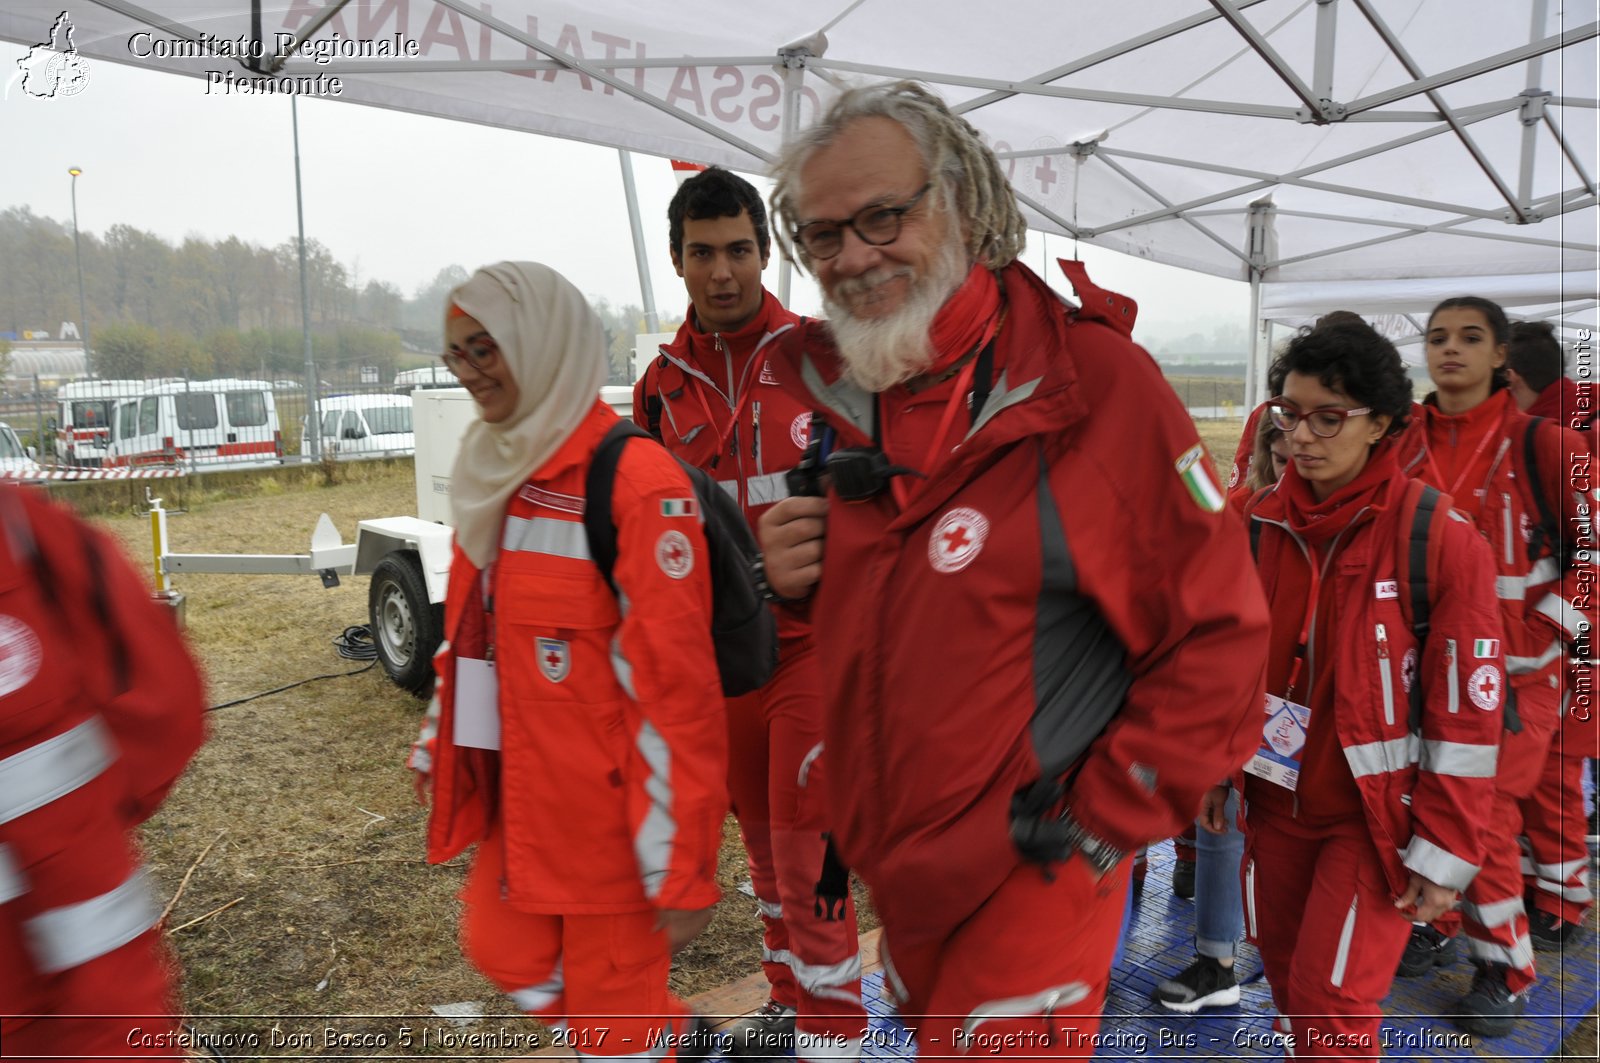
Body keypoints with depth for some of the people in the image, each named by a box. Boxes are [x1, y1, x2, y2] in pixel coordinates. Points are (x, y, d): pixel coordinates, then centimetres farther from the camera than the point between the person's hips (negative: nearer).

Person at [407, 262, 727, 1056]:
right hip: (521, 796, 8)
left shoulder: (635, 480, -20)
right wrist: (439, 743, 21)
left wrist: (681, 869, -20)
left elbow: (674, 684, -22)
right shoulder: (502, 471, 7)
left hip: (609, 806, -8)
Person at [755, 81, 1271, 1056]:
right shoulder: (841, 392, 0)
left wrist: (1101, 826, -14)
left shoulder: (1091, 381, -19)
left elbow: (1217, 635, -16)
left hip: (1031, 879, -6)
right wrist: (798, 574, -8)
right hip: (889, 865, 7)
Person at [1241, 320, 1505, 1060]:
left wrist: (1444, 850, -12)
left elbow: (1466, 713, -14)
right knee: (1286, 971, 18)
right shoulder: (1260, 522, -2)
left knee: (1331, 1000, -2)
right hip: (1276, 800, 5)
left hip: (1375, 811, -4)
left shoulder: (1440, 539, -15)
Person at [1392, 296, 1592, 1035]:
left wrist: (1538, 632, -11)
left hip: (1514, 669, -4)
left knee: (1484, 816, -3)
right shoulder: (1401, 445, 3)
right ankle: (1440, 925, 33)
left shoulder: (1543, 446, -8)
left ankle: (1503, 969, 17)